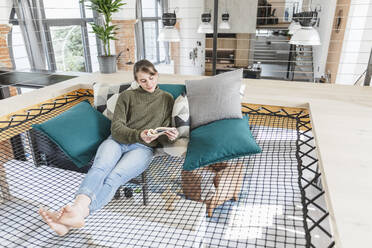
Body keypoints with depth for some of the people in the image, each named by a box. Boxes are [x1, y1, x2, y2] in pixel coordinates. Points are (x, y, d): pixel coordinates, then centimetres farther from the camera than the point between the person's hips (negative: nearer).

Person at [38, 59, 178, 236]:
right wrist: (138, 135, -17)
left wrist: (170, 136, -11)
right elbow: (116, 127, 3)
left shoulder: (167, 99, 17)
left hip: (142, 148, -1)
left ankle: (78, 213, -52)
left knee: (114, 177, -31)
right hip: (117, 140, 2)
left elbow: (163, 134, 15)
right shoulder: (127, 96, 16)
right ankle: (79, 207, -56)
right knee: (100, 168, -33)